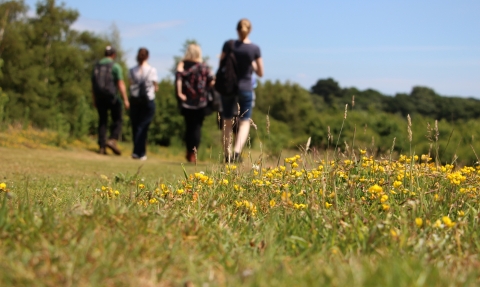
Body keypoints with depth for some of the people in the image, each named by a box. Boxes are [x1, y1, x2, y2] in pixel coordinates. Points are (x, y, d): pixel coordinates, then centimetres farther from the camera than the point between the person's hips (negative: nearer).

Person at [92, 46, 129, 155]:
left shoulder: (97, 66, 11)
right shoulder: (115, 66, -5)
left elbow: (93, 84, 13)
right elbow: (121, 84, -13)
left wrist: (94, 100, 20)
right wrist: (125, 99, -14)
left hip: (99, 97, 5)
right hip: (111, 97, -5)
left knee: (102, 121, 10)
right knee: (117, 120, 5)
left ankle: (102, 147, 6)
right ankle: (112, 140, -15)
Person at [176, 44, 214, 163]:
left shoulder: (182, 65, -1)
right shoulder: (204, 66, 1)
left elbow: (178, 78, -17)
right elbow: (211, 82, -3)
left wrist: (179, 93, -13)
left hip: (187, 101, 1)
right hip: (201, 101, -1)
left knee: (188, 126, 14)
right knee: (197, 127, 3)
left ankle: (189, 152, 21)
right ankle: (193, 153, -4)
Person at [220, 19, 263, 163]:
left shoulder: (229, 45, -6)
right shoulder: (255, 48, -7)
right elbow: (260, 73, -1)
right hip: (245, 88, -1)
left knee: (227, 123, 13)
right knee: (244, 122, 9)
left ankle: (227, 155, 15)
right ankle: (237, 151, -12)